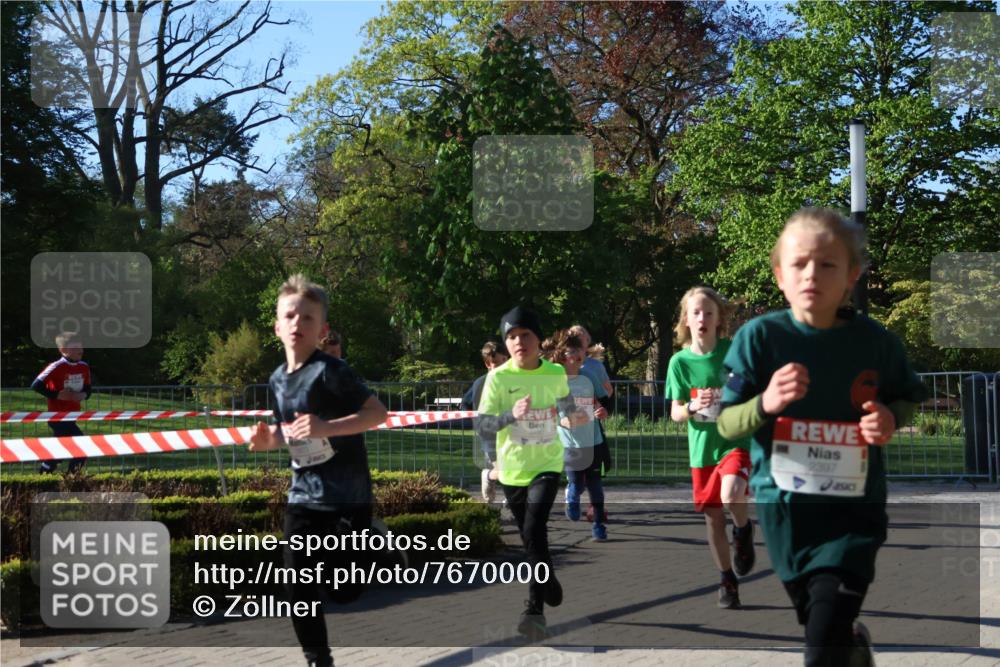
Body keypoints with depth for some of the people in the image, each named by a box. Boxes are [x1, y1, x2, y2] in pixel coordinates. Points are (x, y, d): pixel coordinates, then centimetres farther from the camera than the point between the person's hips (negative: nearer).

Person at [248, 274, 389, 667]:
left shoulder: (329, 370, -15)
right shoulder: (278, 378, 8)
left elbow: (378, 412, -20)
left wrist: (327, 427, -30)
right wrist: (270, 440, 1)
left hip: (346, 495, -6)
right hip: (302, 496, 6)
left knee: (349, 590, 0)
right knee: (299, 589, 3)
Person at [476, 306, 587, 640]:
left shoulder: (556, 373, -5)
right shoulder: (498, 377, -12)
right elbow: (481, 426, -17)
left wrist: (569, 416, -2)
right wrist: (511, 415, -34)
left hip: (547, 465, -1)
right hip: (512, 469, 1)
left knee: (535, 530, -21)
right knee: (530, 536, 13)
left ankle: (535, 609, -14)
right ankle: (550, 584, 40)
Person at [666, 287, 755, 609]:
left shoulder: (734, 351, -7)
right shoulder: (680, 361, -3)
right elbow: (675, 413, 0)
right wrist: (692, 407, -20)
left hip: (737, 440, -2)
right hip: (702, 447, 2)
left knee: (731, 496, -30)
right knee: (713, 518, 9)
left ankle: (744, 531, 3)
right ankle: (727, 580, 28)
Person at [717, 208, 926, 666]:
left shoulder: (875, 341, -8)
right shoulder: (759, 336, -11)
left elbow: (908, 398, 10)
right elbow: (726, 424, -8)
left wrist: (891, 418, -13)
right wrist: (765, 403, -28)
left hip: (853, 507, -1)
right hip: (783, 504, 2)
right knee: (816, 622, 25)